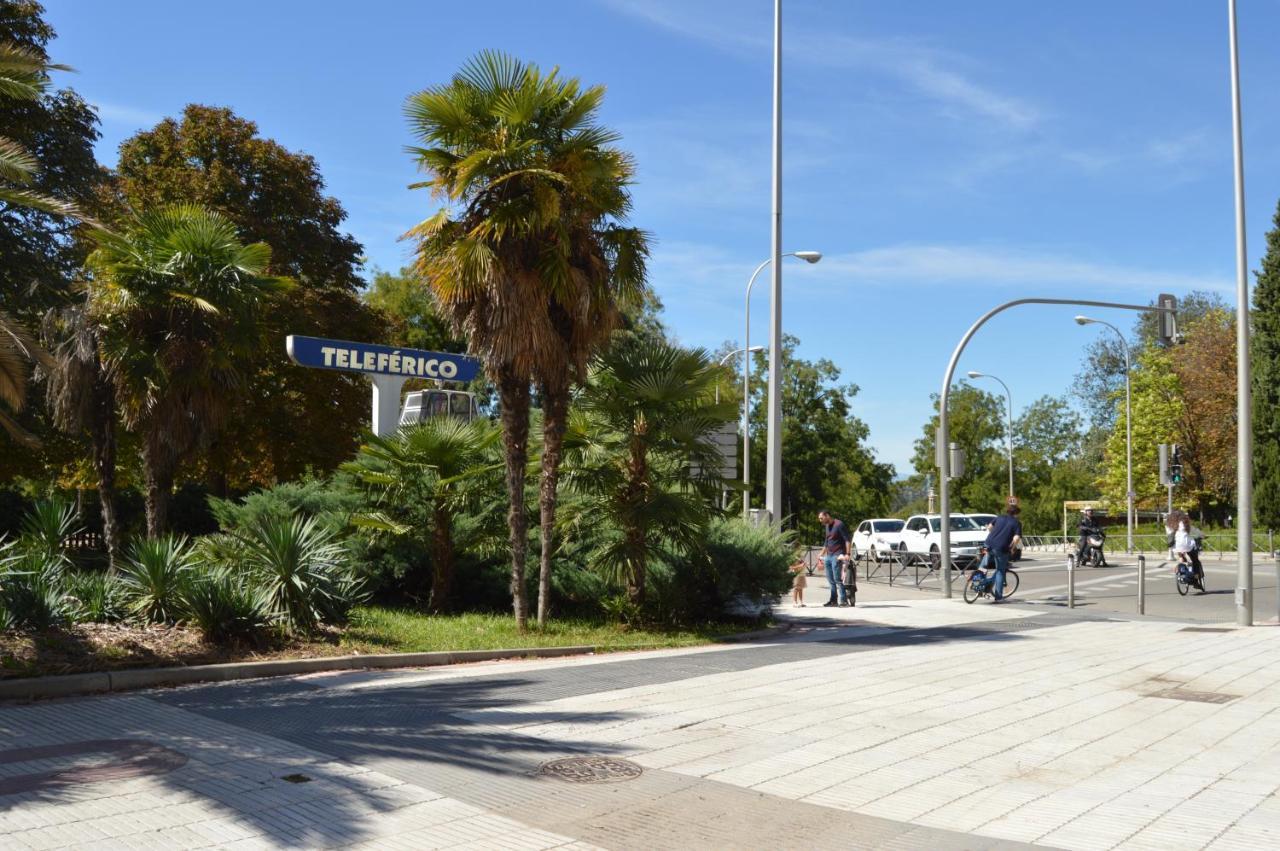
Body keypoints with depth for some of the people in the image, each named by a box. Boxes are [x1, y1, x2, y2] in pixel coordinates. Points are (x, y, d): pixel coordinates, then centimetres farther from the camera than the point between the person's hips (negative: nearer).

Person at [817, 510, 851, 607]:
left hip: (837, 555, -9)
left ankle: (844, 600, -9)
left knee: (837, 579, -12)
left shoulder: (839, 524, -11)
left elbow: (847, 539, -14)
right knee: (830, 580, 10)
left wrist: (847, 554, -20)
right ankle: (833, 600, 16)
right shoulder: (827, 526, 16)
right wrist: (821, 555, 27)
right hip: (828, 556, 9)